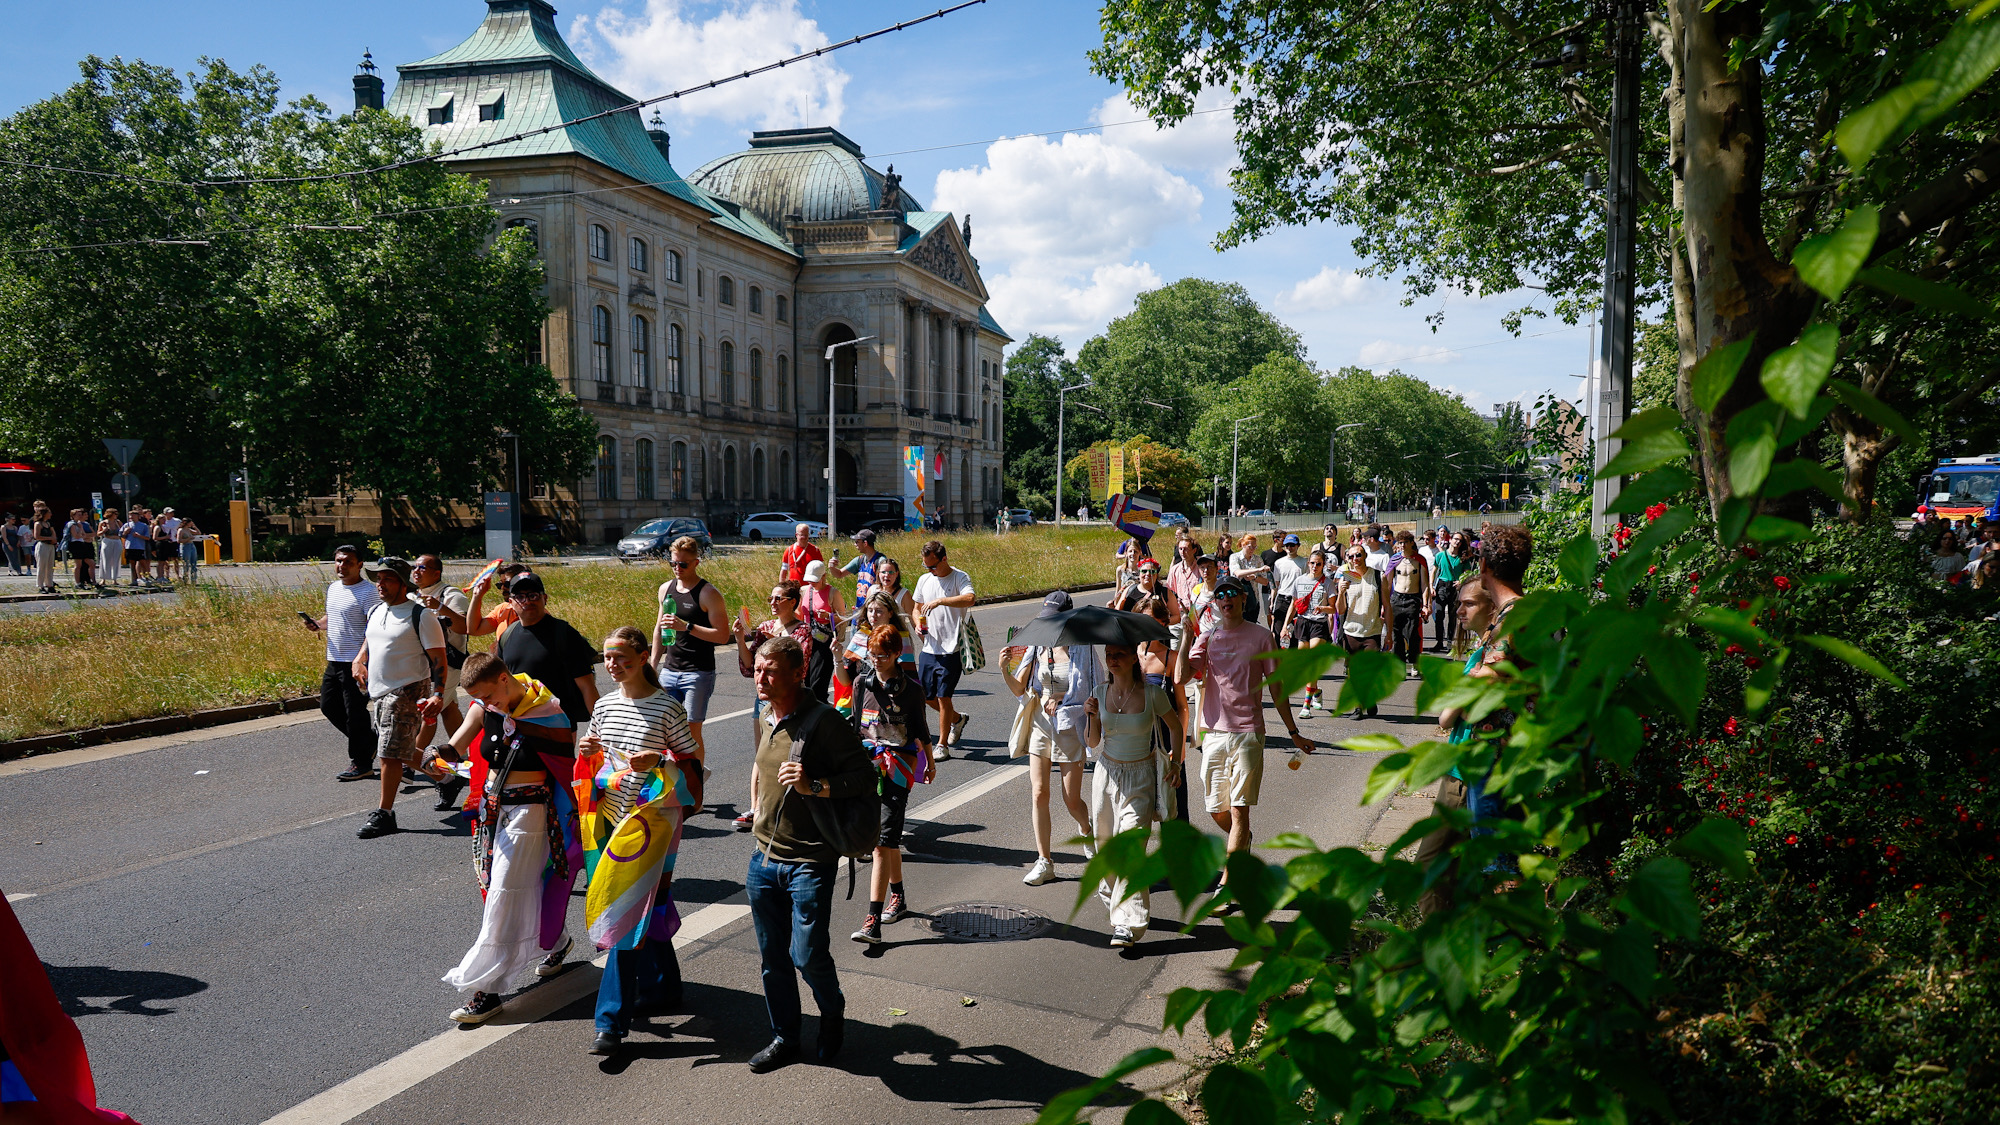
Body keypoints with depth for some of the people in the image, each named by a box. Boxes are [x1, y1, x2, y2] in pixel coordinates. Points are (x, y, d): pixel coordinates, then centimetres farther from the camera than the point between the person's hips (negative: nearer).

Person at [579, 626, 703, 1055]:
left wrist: (659, 759, -22)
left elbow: (692, 761, -6)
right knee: (647, 906, 15)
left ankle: (612, 1019, -7)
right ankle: (662, 987, 33)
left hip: (651, 817, -6)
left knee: (627, 910, -9)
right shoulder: (604, 705, 8)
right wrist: (588, 753, -2)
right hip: (611, 815, 6)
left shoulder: (667, 707, -9)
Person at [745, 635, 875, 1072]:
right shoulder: (765, 718, 9)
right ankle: (784, 1039, 28)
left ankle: (833, 1012, 25)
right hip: (765, 857, 7)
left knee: (808, 955, -5)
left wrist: (814, 786, -27)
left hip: (810, 860, -7)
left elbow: (865, 777, -16)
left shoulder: (824, 720, -15)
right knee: (773, 957, 12)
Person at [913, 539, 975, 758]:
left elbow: (969, 599, -29)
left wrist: (939, 601, -35)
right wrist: (918, 624, 1)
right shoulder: (924, 580, 10)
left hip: (951, 649, -7)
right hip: (929, 648, 7)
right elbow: (917, 608, 22)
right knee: (927, 695, 13)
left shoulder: (960, 577, -9)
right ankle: (957, 719, 39)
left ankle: (942, 745, 7)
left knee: (943, 696, -5)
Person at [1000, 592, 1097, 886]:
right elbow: (1020, 689, 3)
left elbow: (1094, 694, -6)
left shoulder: (1082, 649, -9)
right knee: (1038, 794, 0)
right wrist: (1005, 671, -16)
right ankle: (1044, 862, 12)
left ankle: (1088, 831, 38)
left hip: (1069, 728, -3)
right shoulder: (1037, 646, 1)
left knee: (1072, 800, 4)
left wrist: (1061, 703, -18)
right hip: (1040, 726, 3)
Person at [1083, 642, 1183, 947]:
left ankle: (1128, 923, -14)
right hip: (1107, 772, 4)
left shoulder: (1153, 694, -8)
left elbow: (1175, 726, 9)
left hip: (1140, 777, -4)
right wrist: (1093, 717, -13)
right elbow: (1092, 743, 4)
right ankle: (1115, 899, 33)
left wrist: (1176, 762, 0)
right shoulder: (1100, 693, 0)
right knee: (1106, 845, 7)